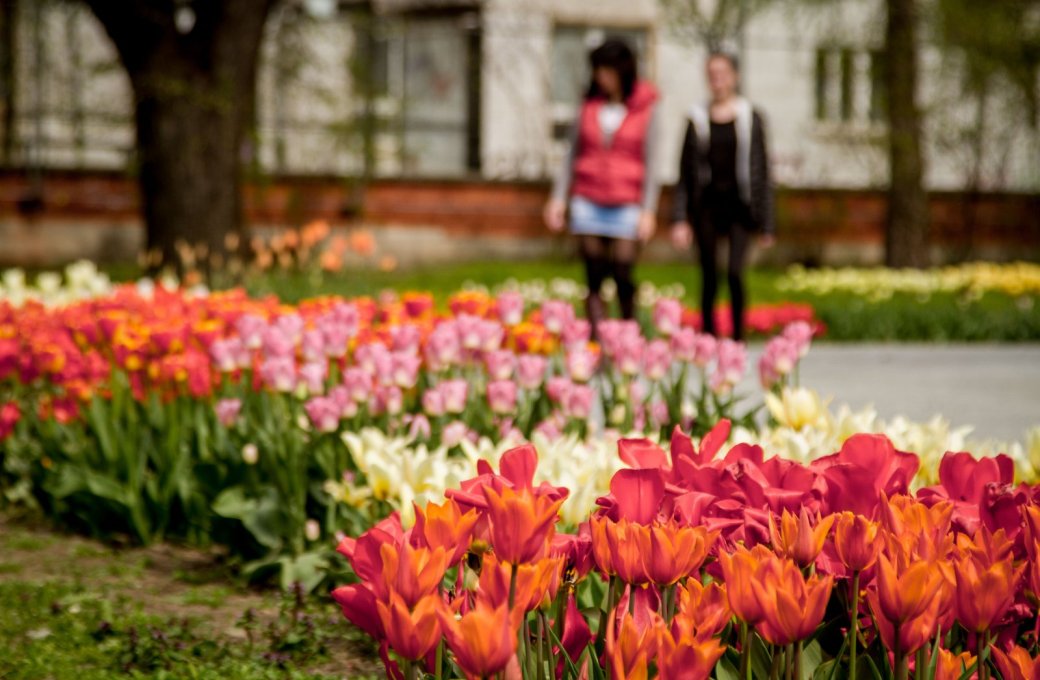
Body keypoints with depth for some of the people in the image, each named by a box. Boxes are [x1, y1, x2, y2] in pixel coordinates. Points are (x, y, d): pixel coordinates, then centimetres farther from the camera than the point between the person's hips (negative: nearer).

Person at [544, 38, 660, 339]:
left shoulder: (646, 109, 0)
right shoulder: (590, 104, 6)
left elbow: (651, 164, 0)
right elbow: (573, 154, 11)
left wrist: (648, 209, -6)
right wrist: (558, 197, 6)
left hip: (626, 206, -2)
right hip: (588, 202, 2)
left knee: (623, 278, -5)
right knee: (594, 280, 0)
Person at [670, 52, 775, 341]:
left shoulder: (751, 118, 3)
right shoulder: (698, 119, 7)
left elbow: (761, 170, 4)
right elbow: (685, 173, 9)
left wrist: (766, 222, 1)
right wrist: (680, 219, 1)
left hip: (739, 202, -2)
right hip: (707, 202, 2)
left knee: (735, 273, -16)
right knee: (709, 278, 1)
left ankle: (738, 337, -7)